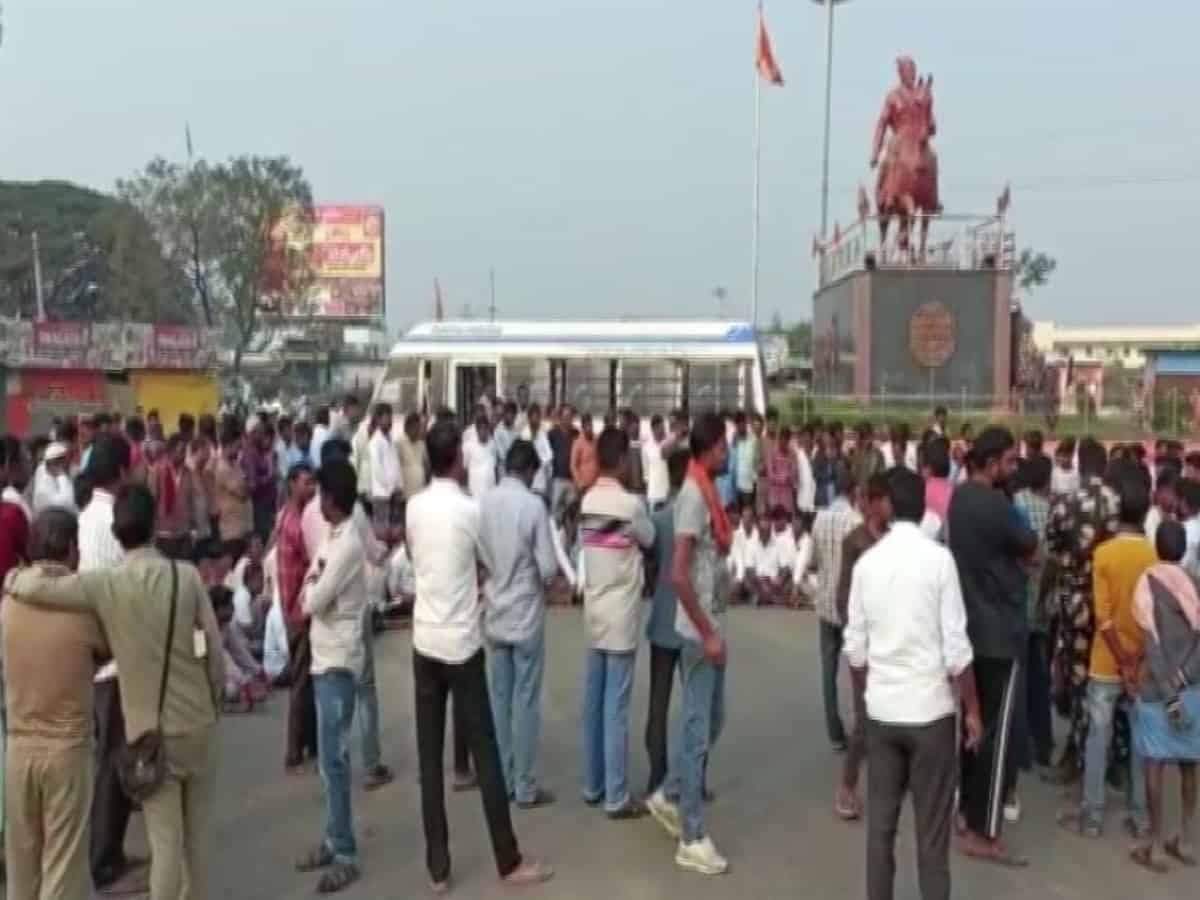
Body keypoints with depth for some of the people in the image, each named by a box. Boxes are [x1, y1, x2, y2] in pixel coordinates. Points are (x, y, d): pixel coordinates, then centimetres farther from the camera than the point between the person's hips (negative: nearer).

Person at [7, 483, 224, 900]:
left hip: (150, 732, -2)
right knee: (197, 836, 16)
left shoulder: (105, 585, -11)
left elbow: (33, 587, -13)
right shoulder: (187, 575, -7)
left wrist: (13, 580, 10)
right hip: (198, 722, 2)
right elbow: (215, 651, -5)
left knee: (165, 842, 5)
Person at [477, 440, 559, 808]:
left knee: (499, 699, 12)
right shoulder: (533, 504, -16)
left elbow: (478, 556, 6)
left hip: (494, 615, 5)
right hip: (526, 614, -5)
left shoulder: (484, 503, -3)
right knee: (526, 701, 3)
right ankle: (526, 787, 11)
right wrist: (539, 579, 6)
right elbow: (548, 567, -15)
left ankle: (503, 780, 22)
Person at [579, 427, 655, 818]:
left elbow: (592, 547, 9)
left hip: (594, 613, 7)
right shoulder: (630, 504, -15)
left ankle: (593, 785, 22)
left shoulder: (587, 502, 4)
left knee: (594, 702, 13)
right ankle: (616, 797, 5)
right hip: (620, 617, -7)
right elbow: (650, 542, 1)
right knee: (616, 707, -2)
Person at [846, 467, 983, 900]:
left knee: (880, 821, 12)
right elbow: (956, 647, -11)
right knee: (933, 827, 8)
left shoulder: (867, 562, 0)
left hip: (881, 710, 3)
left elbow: (855, 648, 4)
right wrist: (973, 710, 0)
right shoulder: (938, 558, -10)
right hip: (930, 709, -3)